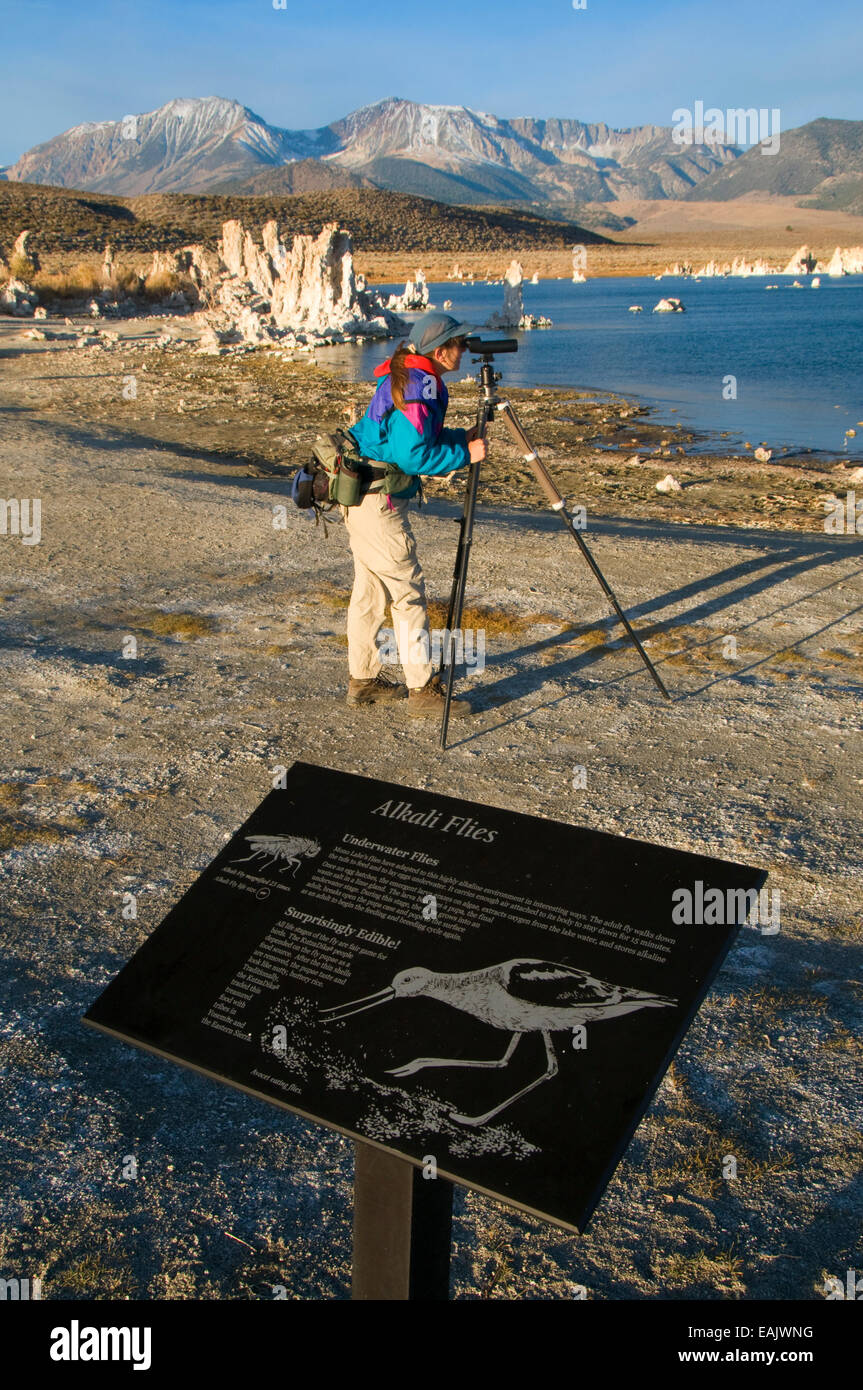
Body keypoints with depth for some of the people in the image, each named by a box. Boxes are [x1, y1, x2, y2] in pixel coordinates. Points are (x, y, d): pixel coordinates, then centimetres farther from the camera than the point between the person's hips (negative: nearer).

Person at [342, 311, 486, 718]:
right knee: (408, 592, -5)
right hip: (377, 500, -10)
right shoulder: (417, 385, -18)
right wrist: (465, 455, -16)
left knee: (369, 589, 15)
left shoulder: (407, 377, 13)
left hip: (362, 494, 10)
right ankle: (423, 691, 1)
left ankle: (363, 680, 24)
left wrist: (458, 437, 10)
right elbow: (415, 455, -25)